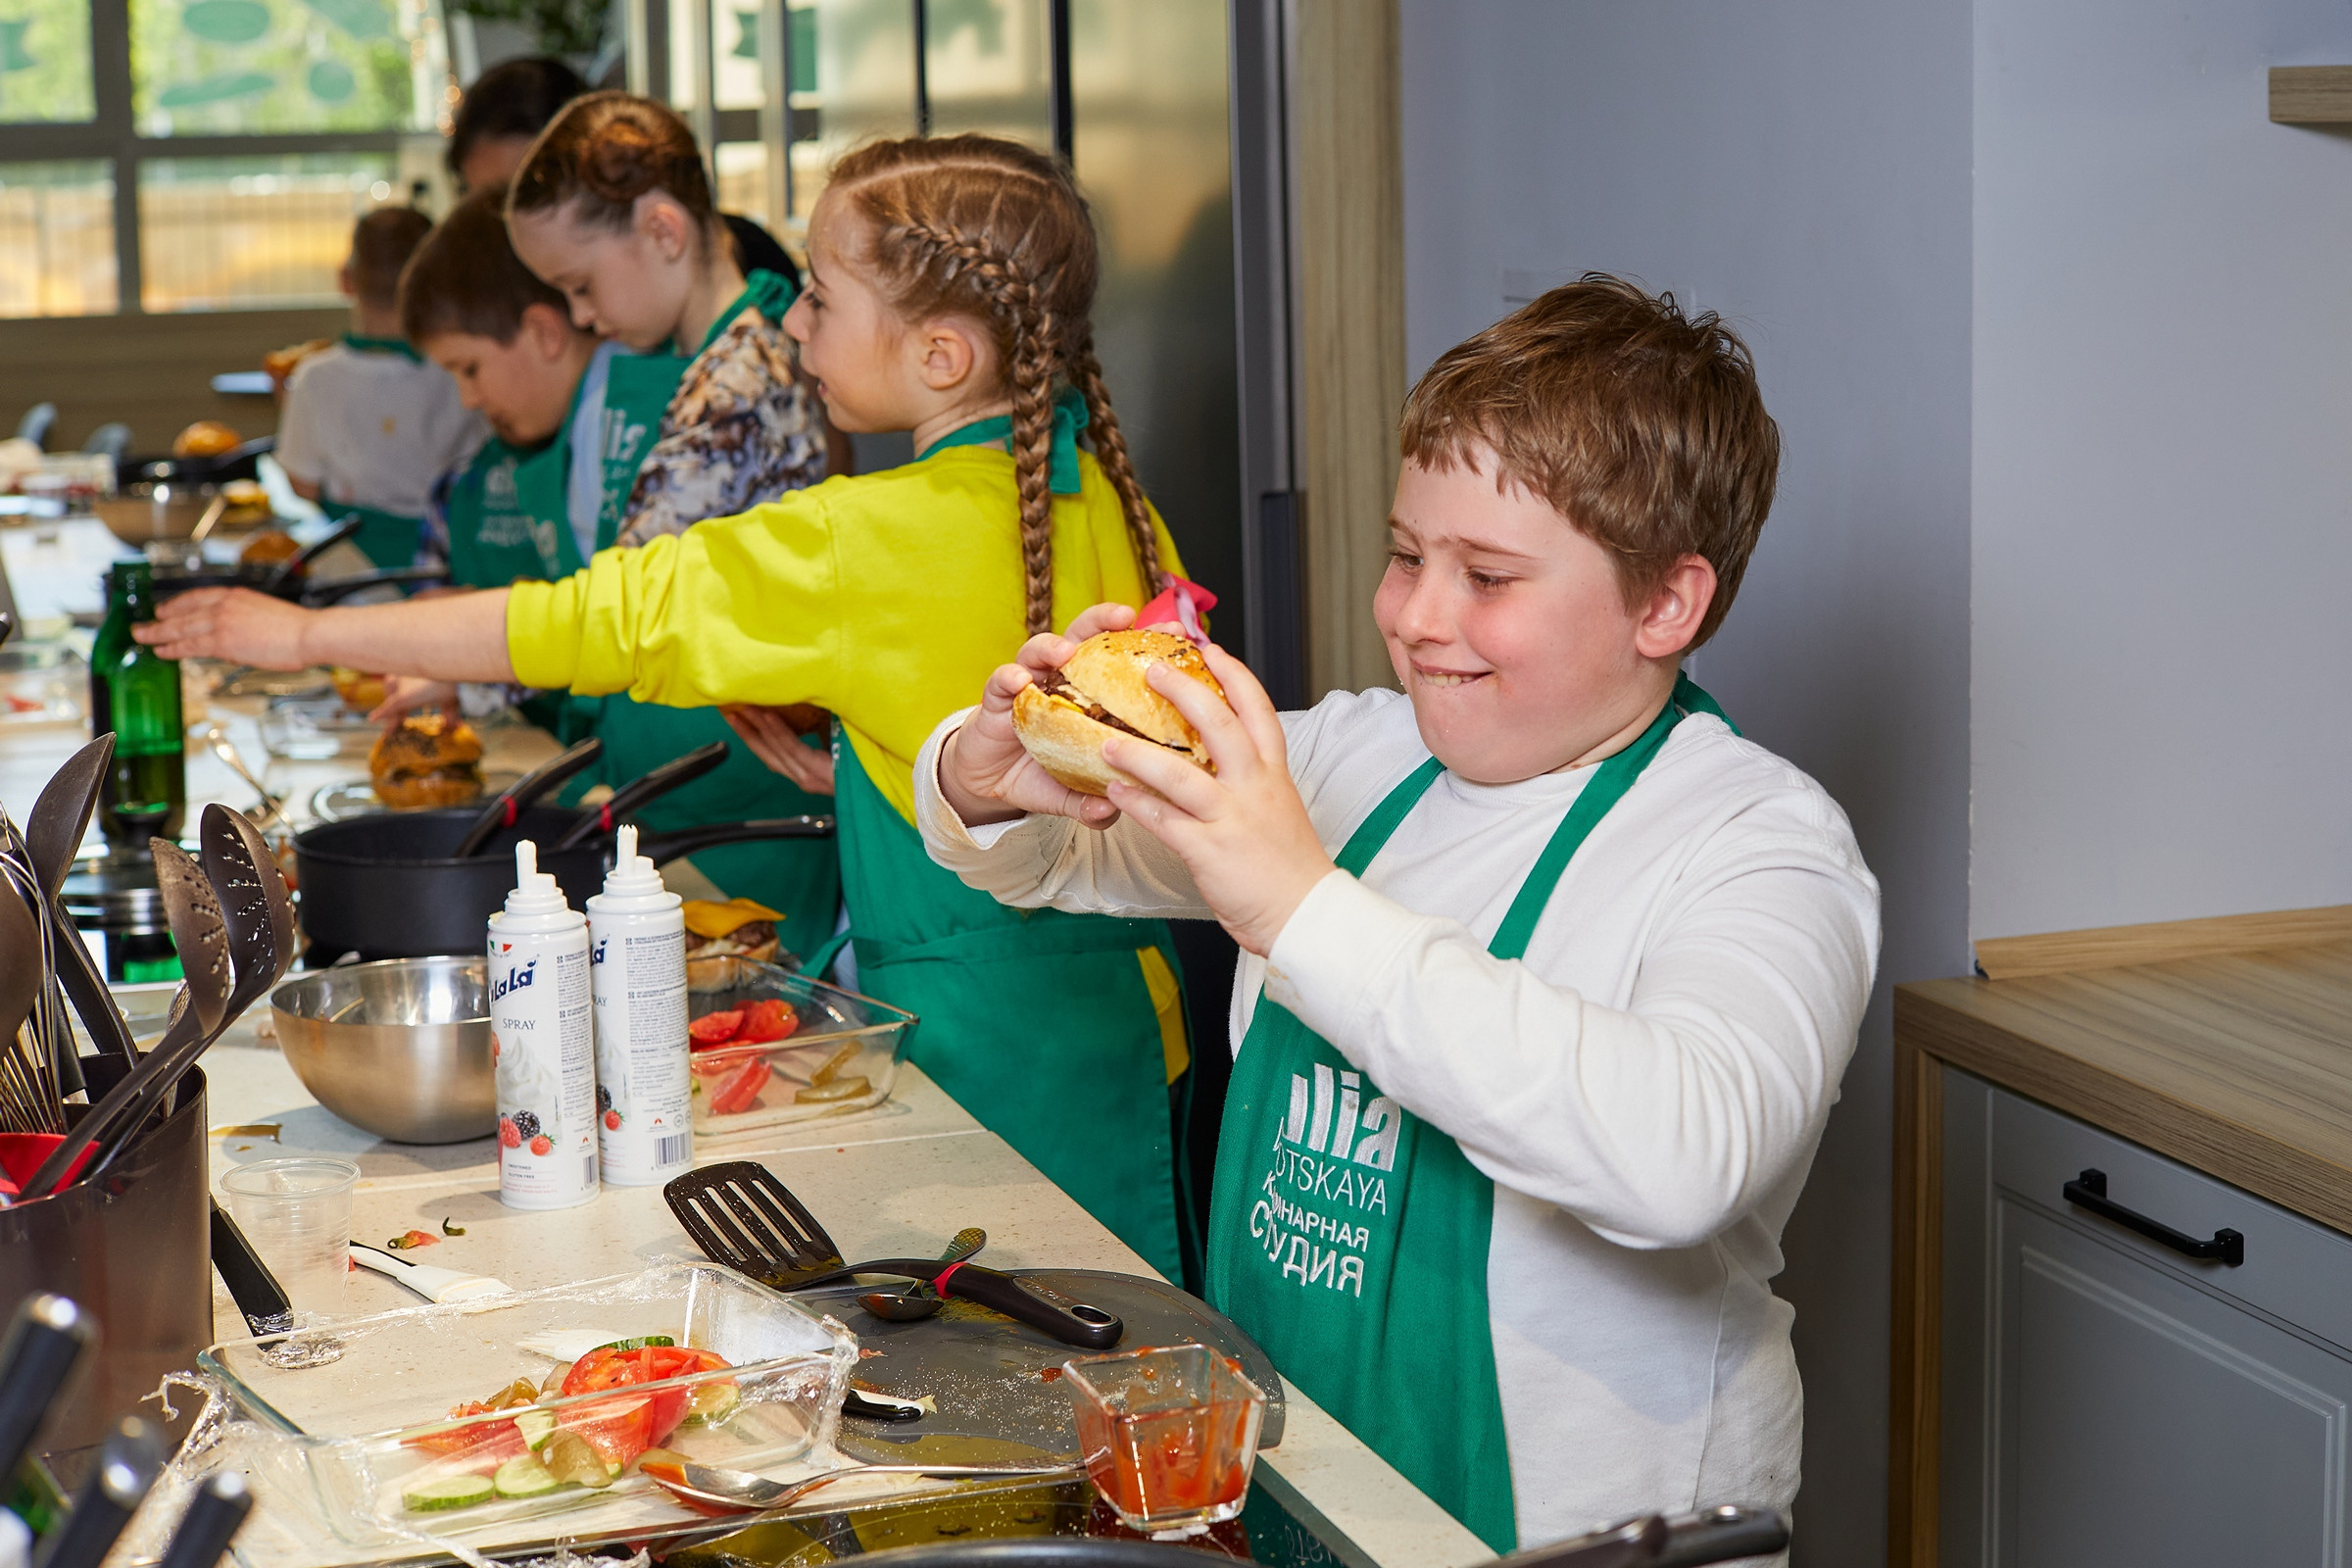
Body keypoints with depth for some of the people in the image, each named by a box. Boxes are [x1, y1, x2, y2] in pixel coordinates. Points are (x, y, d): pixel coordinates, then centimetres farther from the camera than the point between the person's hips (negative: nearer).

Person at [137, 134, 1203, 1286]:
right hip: (1127, 1027, 8)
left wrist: (312, 635, -4)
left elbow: (603, 619, -14)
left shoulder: (874, 542, -19)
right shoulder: (1108, 501, 3)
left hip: (983, 1049, -8)